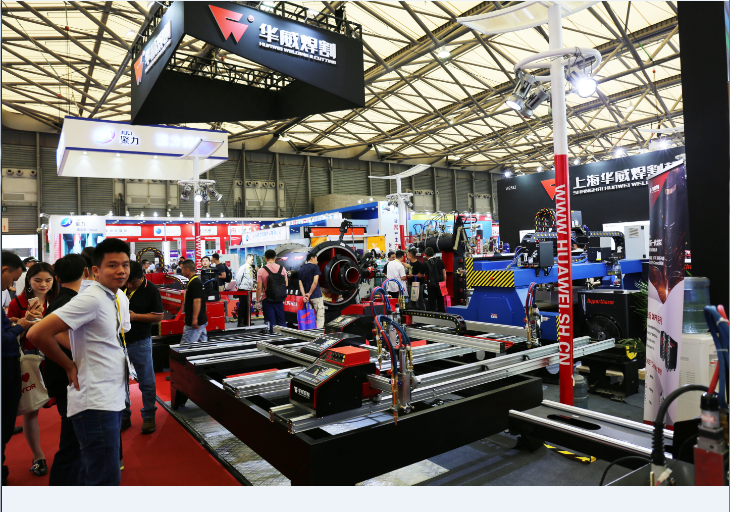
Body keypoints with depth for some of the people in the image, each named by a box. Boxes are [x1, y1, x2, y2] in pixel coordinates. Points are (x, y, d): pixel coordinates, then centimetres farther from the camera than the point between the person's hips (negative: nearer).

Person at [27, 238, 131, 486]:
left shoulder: (116, 297, 10)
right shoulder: (92, 299, -18)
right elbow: (38, 334, -23)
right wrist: (70, 366, -12)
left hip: (111, 400, 9)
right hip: (96, 405, -9)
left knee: (91, 475, 22)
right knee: (105, 480, -4)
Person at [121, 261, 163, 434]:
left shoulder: (151, 291, -9)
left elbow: (158, 316, -7)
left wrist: (135, 316, -16)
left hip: (140, 342, -3)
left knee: (146, 382, 6)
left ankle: (149, 417, 21)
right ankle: (123, 416, 29)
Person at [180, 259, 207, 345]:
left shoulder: (194, 283, -17)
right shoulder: (196, 281, 15)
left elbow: (197, 300, -24)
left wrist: (194, 318, -25)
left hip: (194, 322, -10)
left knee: (185, 345, -7)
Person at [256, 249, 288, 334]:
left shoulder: (261, 270, -10)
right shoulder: (282, 268, -2)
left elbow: (259, 288, -10)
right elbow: (286, 284, 4)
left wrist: (258, 301, -1)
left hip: (267, 300, -3)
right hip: (279, 299, 3)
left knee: (271, 322, 5)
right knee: (281, 321, 13)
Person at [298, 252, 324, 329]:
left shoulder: (301, 269, 15)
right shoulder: (315, 267, -5)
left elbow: (300, 284, 6)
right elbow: (315, 282, -16)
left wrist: (304, 295, -4)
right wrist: (309, 294, -11)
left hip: (307, 297, 7)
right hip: (316, 296, -7)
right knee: (320, 316, -2)